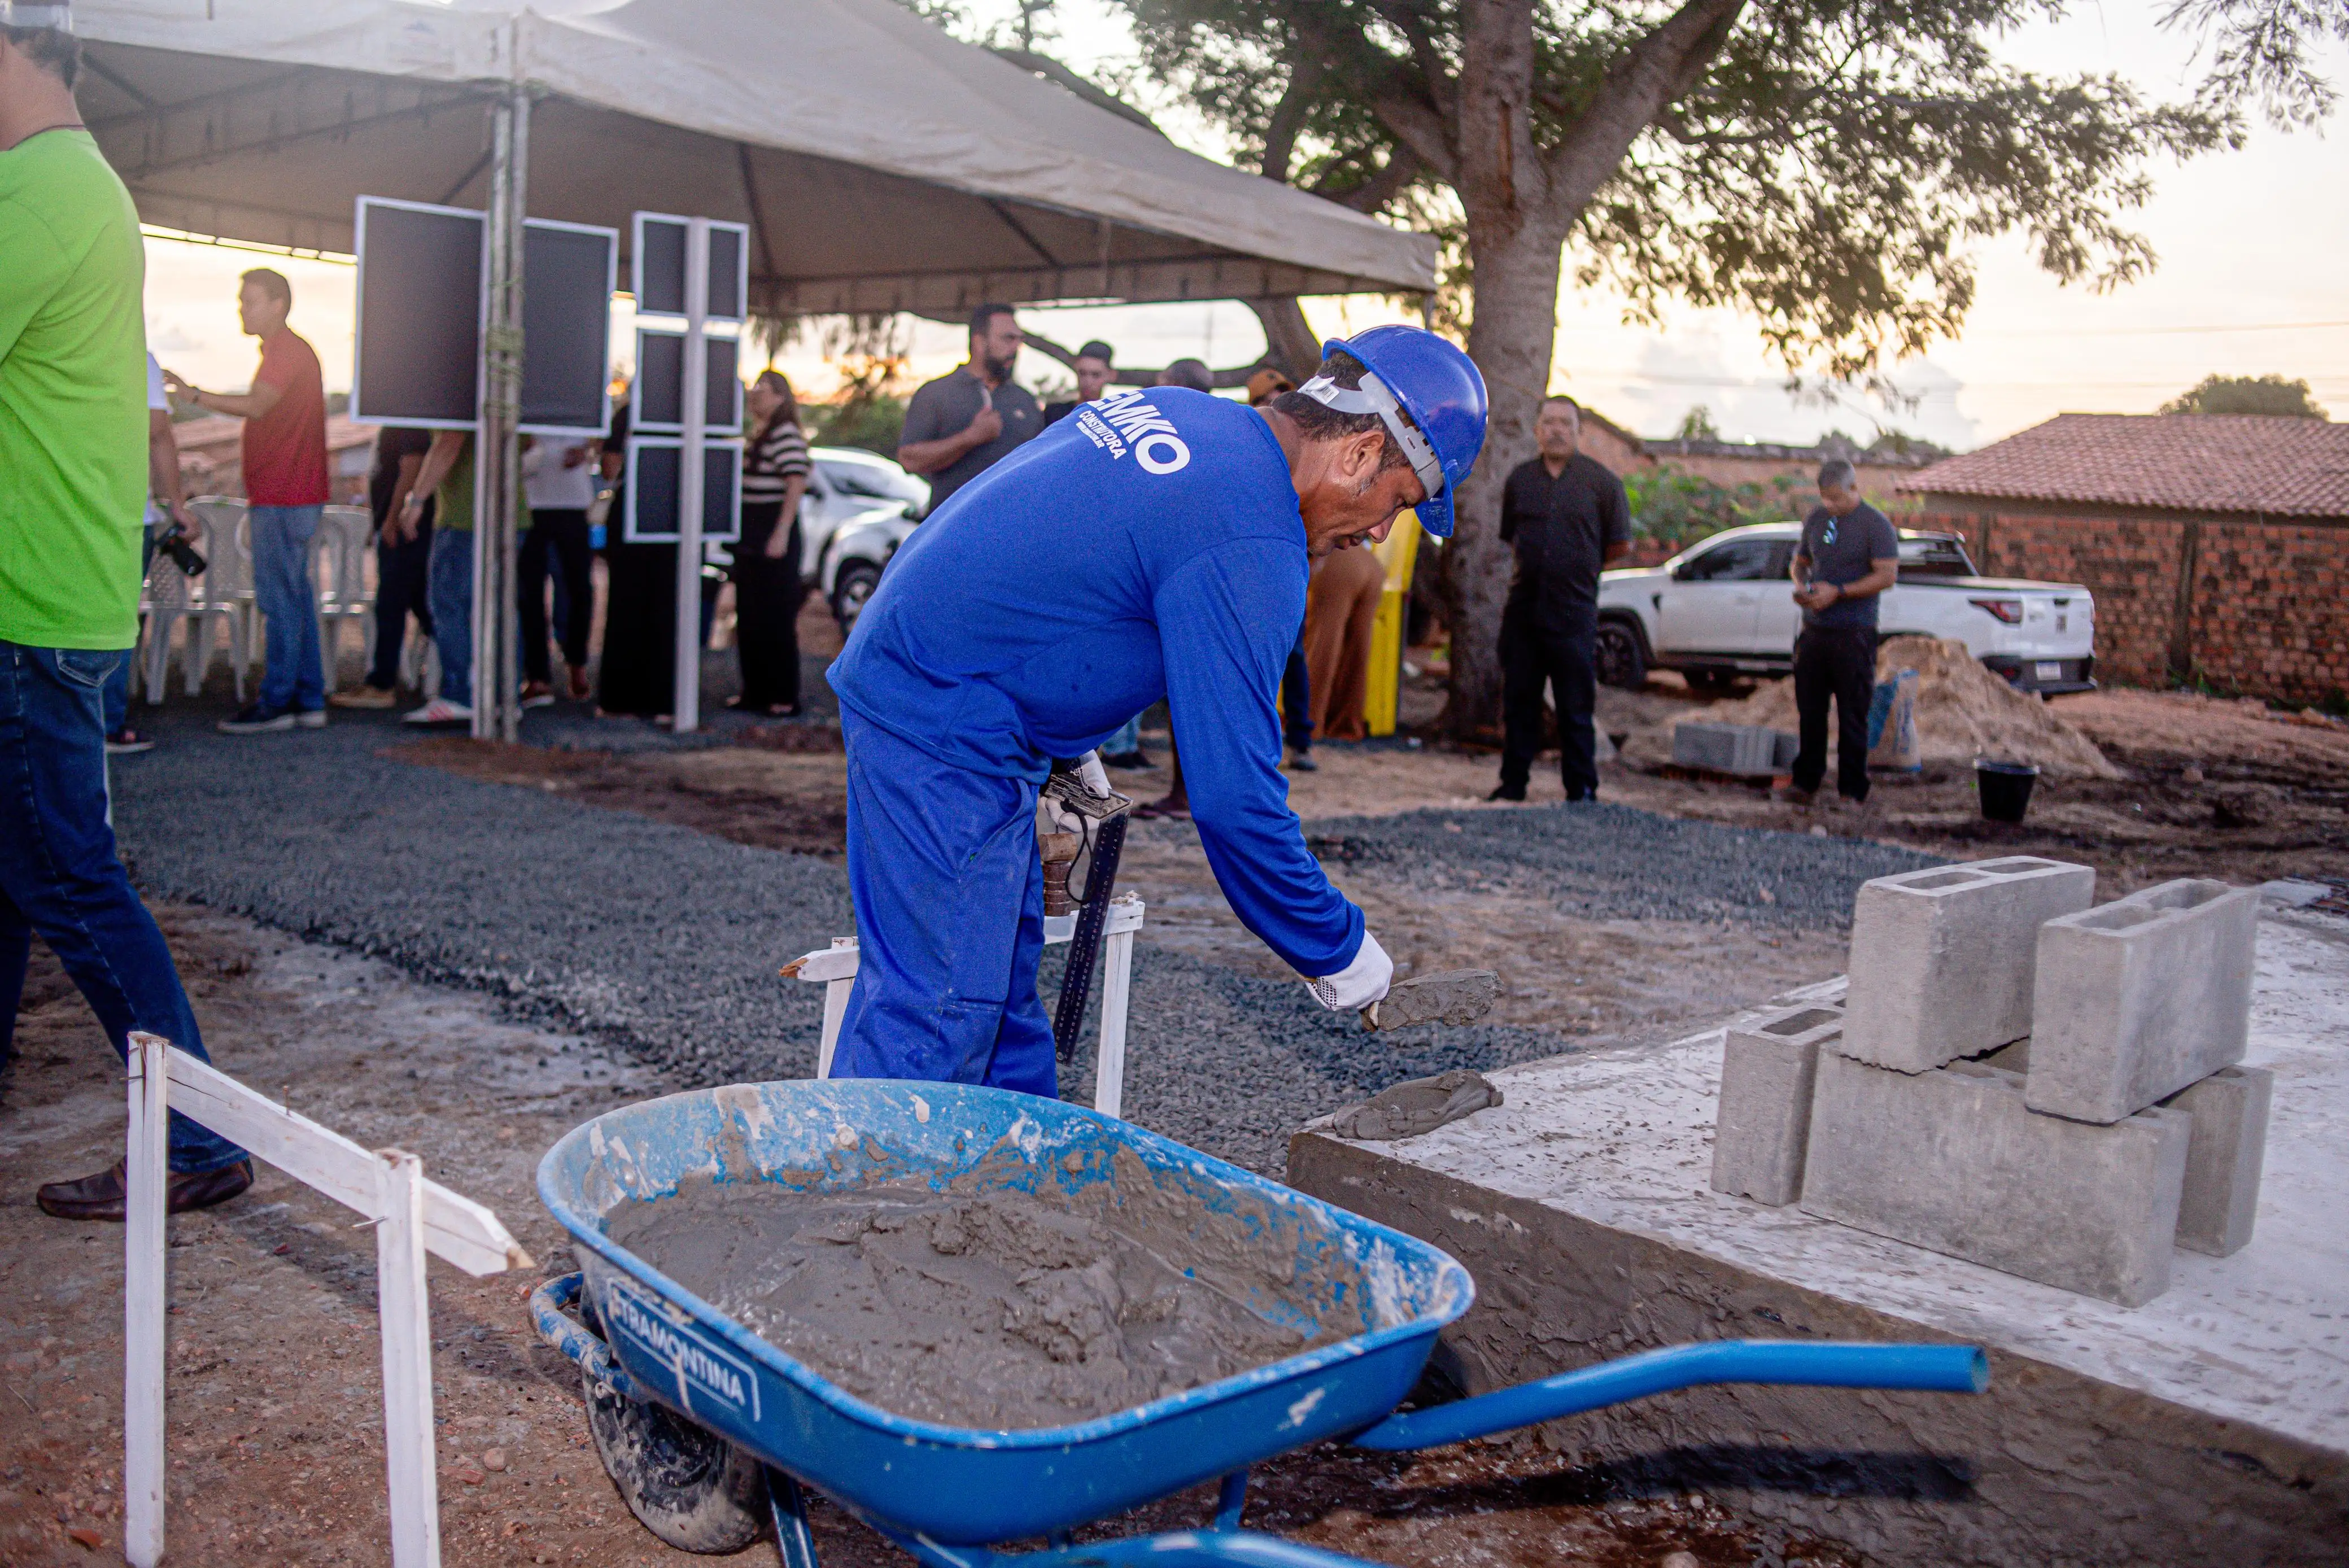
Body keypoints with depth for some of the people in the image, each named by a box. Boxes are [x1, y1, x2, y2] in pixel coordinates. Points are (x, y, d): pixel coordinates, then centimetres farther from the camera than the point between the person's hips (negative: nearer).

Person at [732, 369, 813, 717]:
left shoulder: (785, 434, -10)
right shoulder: (757, 435, 17)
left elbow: (797, 483, -18)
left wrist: (782, 533, -23)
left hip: (774, 534, -9)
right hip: (750, 536, 9)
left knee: (777, 621, -6)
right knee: (748, 619, 11)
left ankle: (785, 698, -1)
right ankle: (755, 692, 18)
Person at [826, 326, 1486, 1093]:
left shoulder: (1175, 410, 9)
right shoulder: (1251, 546, -20)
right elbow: (1235, 793, -20)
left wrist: (1065, 744, 26)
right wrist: (1336, 949, -8)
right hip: (943, 724, -10)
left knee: (1004, 982, 15)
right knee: (936, 1015, -6)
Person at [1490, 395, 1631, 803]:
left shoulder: (1601, 480, 1)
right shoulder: (1520, 479, 10)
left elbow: (1621, 545, 4)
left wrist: (1581, 567, 8)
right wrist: (1531, 565, 14)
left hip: (1574, 612, -3)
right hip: (1522, 607, 3)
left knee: (1576, 707, -1)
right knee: (1518, 700, 8)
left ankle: (1582, 790, 6)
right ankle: (1513, 783, 17)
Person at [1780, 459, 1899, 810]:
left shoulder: (1876, 524, -7)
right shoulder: (1817, 518, 12)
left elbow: (1887, 576, -14)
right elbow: (1800, 561, 23)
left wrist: (1838, 591, -18)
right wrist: (1800, 584, 0)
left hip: (1853, 635, -6)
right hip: (1814, 629, 6)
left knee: (1852, 716, 0)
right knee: (1809, 711, 8)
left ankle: (1853, 791, 7)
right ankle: (1805, 783, 17)